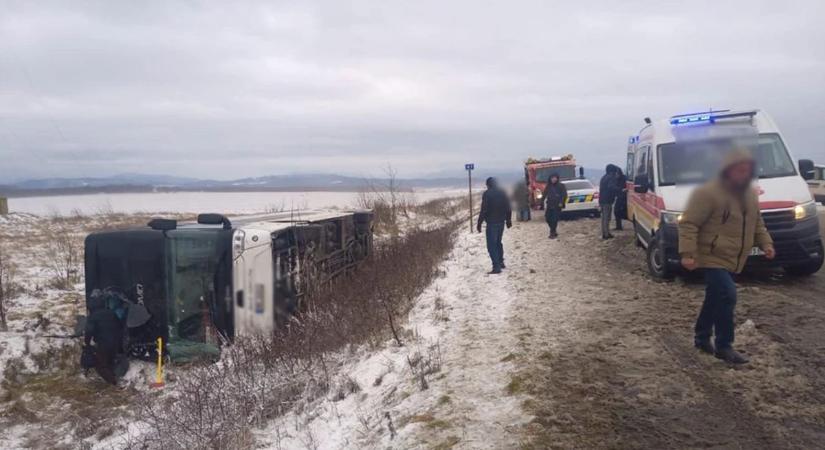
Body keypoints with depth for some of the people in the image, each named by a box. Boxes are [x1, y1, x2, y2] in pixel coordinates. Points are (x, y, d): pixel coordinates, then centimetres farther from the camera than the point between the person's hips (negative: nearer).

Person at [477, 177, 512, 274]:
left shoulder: (487, 194, -12)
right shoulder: (502, 193, 7)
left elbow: (483, 210, -16)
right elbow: (508, 208, 11)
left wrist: (479, 223, -11)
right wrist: (508, 220, 22)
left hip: (491, 223, -7)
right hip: (501, 222, 7)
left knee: (491, 245, -5)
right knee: (498, 242, 23)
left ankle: (496, 266, -12)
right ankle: (501, 262, 31)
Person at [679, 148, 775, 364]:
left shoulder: (750, 195, 11)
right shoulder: (708, 193, -16)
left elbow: (757, 224, 25)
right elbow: (688, 224, -18)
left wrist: (766, 243, 9)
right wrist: (687, 253, -25)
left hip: (731, 260, 9)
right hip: (712, 258, -8)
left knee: (715, 299, 16)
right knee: (727, 296, -17)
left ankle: (702, 338, 32)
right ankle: (724, 346, -6)